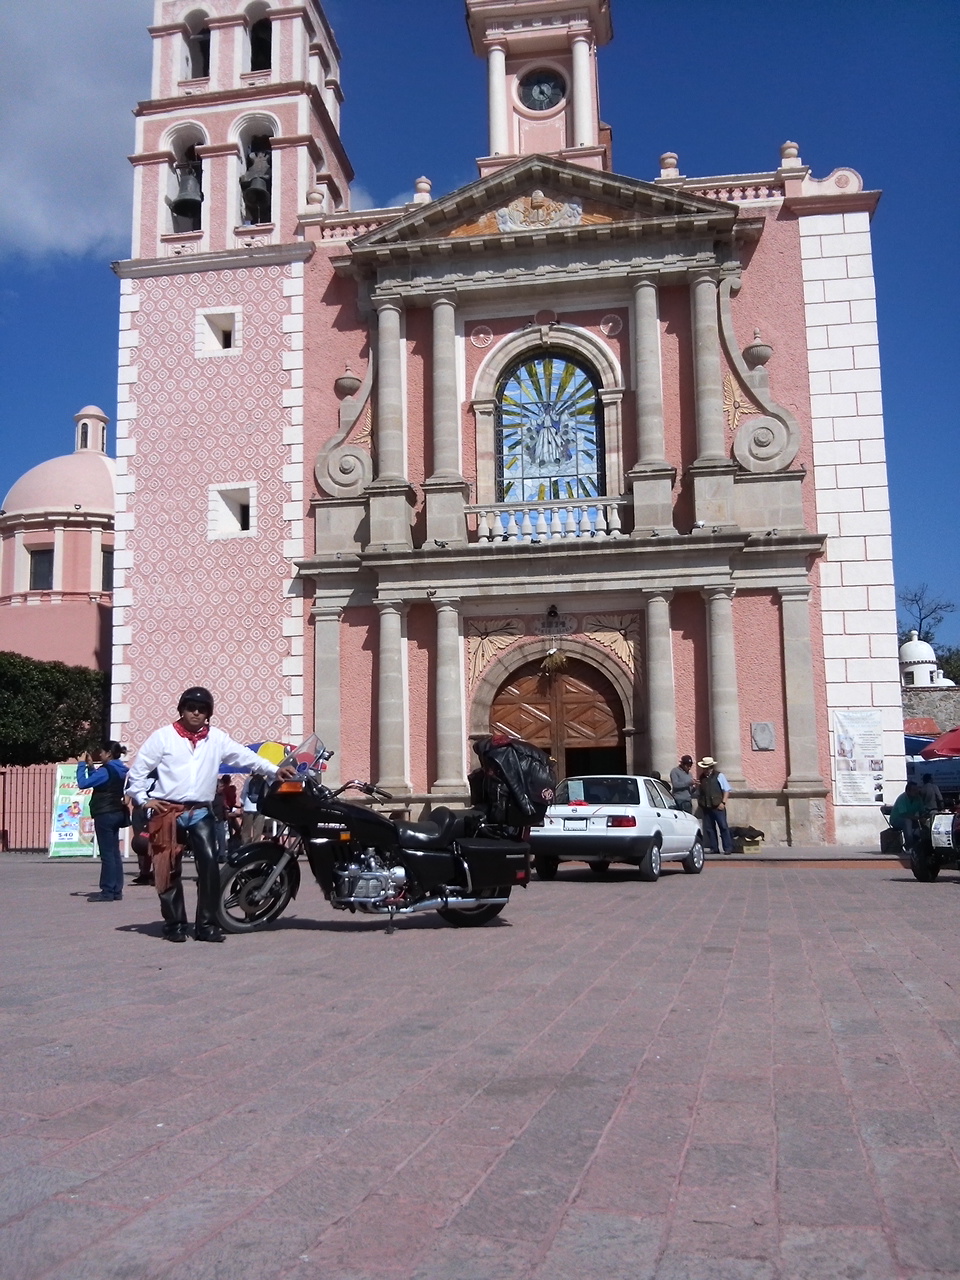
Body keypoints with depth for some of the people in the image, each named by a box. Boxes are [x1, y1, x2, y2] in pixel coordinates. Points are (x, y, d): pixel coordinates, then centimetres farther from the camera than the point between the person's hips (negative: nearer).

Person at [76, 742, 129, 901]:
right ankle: (116, 891, 13)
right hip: (117, 814, 9)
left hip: (105, 815, -9)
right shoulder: (122, 770, 12)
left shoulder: (106, 770, -15)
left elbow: (83, 783, -19)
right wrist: (90, 766, 15)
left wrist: (82, 765, -8)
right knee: (115, 852, 10)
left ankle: (107, 892, -4)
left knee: (107, 853, -6)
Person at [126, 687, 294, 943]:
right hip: (168, 811, -1)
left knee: (209, 864, -10)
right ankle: (174, 924, 14)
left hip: (201, 812, 2)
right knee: (169, 870, 1)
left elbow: (245, 756, 2)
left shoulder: (217, 738, 7)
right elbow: (137, 770, 4)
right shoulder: (163, 736, 1)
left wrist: (274, 770, -9)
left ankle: (206, 924, -3)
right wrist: (144, 799, -4)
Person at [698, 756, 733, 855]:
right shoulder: (702, 777, 13)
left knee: (723, 826, -4)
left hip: (718, 806, -5)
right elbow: (700, 792, 22)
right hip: (706, 807, 5)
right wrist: (697, 786, 0)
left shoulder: (718, 776, 0)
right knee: (709, 828, 5)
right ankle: (713, 848, 13)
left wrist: (723, 802, -9)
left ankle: (728, 848, 0)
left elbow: (726, 790, -1)